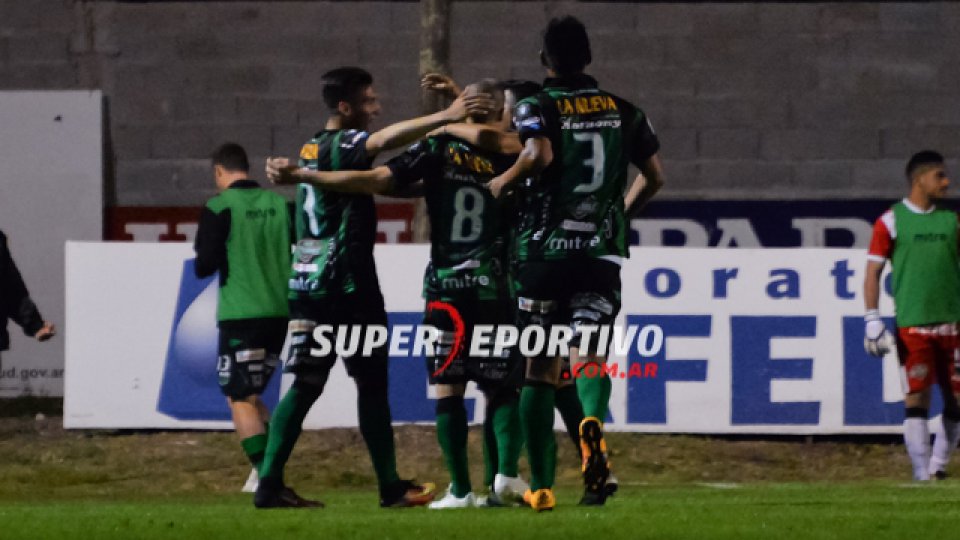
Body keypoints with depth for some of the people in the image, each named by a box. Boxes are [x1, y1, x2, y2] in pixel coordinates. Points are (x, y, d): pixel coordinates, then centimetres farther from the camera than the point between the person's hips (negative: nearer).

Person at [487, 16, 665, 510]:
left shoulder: (537, 107, -4)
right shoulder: (623, 111, 9)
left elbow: (538, 154, -24)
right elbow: (654, 177, 12)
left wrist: (502, 182, -7)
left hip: (544, 248, -1)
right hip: (601, 251, 1)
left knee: (540, 368, 9)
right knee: (587, 354, -3)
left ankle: (541, 485, 12)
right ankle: (592, 419, -39)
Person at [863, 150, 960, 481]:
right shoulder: (891, 221, 0)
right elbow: (873, 272, 1)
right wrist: (872, 319, -7)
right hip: (912, 326, -4)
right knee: (917, 398, -9)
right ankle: (922, 474, -8)